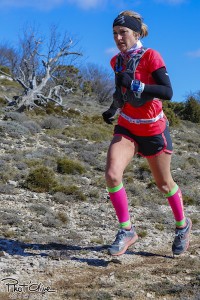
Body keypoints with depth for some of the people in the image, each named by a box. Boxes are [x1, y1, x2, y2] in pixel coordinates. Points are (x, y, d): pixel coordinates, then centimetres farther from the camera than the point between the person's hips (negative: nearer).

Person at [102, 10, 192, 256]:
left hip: (153, 130, -4)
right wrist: (113, 109, 2)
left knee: (164, 184, 12)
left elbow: (167, 92, -27)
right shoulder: (116, 61, 1)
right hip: (126, 128, 4)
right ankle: (126, 230, -2)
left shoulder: (150, 57, -17)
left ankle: (182, 225, 39)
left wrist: (135, 85, -35)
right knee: (112, 175, -19)